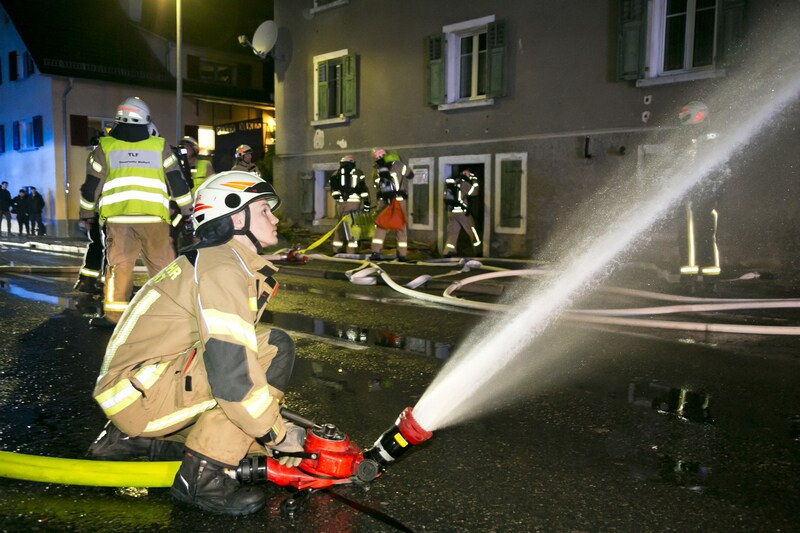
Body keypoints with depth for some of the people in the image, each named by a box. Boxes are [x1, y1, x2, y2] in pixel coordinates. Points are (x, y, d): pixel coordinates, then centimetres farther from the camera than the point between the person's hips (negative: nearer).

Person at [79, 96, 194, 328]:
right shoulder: (160, 146, 6)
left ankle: (113, 314, 5)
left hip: (118, 217, 1)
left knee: (118, 264, 6)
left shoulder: (105, 148, 8)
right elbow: (177, 183, 7)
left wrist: (86, 213, 24)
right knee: (163, 264, 7)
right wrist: (188, 211, 16)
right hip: (154, 216, -1)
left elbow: (91, 185, 12)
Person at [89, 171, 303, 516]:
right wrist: (277, 433, -14)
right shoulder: (222, 267, -17)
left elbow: (227, 355, 20)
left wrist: (271, 437, 17)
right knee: (274, 347, -20)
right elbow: (232, 372, -27)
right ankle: (203, 475, -15)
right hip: (141, 394, -10)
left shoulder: (238, 266, 16)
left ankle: (129, 437, 20)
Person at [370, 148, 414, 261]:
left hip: (383, 201, 2)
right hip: (398, 200, -1)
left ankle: (376, 252, 0)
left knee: (380, 227, 9)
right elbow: (411, 175, 14)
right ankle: (402, 254, 4)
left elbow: (376, 186, 14)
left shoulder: (376, 171, 7)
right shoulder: (398, 165, 0)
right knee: (401, 227, 6)